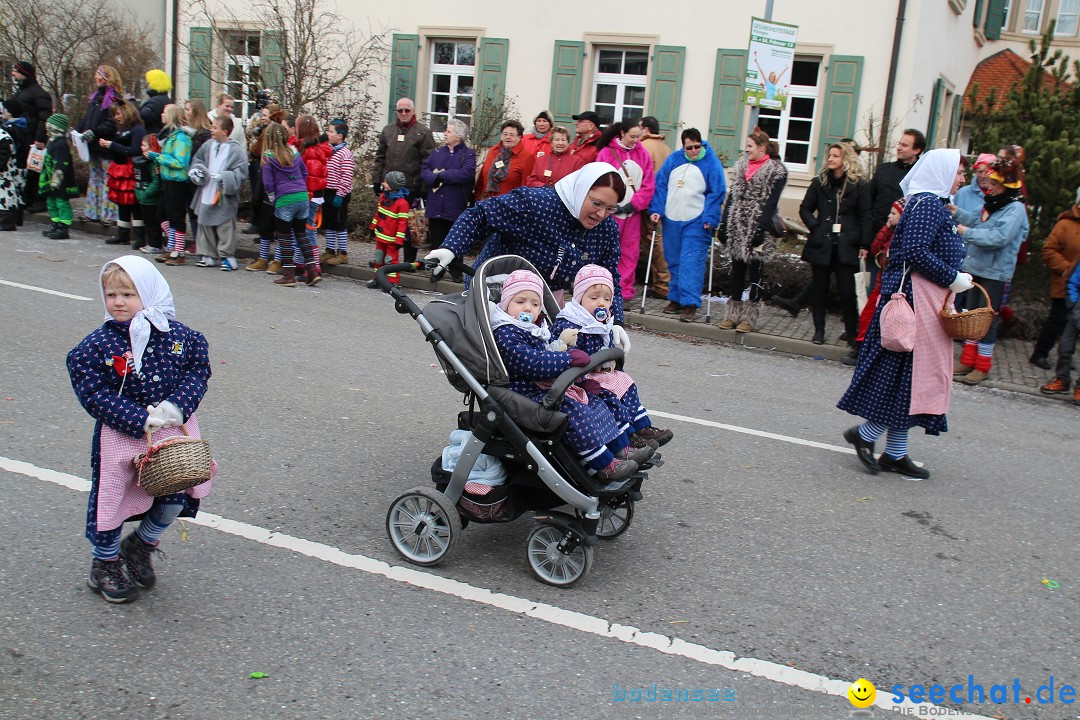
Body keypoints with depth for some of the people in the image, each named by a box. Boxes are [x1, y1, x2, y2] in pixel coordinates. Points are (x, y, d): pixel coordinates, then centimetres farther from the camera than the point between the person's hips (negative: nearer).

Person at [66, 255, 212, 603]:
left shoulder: (179, 335, -5)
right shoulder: (96, 345, -11)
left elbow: (198, 373, -2)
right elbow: (94, 394, -15)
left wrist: (176, 407, -20)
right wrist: (142, 421, -23)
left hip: (174, 431, 2)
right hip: (121, 436, -2)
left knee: (175, 498, 7)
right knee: (112, 498, 9)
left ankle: (140, 546, 37)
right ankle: (105, 565, 33)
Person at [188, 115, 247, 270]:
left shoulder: (236, 150, -11)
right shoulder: (208, 145, 7)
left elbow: (239, 174, -15)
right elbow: (196, 161, 17)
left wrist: (223, 177, -24)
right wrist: (197, 171, -2)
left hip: (224, 198, -7)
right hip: (206, 195, 7)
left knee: (225, 228, -1)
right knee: (206, 226, 14)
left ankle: (227, 257, 9)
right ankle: (209, 256, 24)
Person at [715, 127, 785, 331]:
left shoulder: (776, 170, -5)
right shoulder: (743, 165, 14)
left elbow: (770, 203, -12)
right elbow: (733, 196, 14)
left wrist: (760, 230, -19)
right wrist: (725, 224, 8)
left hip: (758, 229, -6)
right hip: (737, 229, 6)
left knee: (755, 272, 0)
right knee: (737, 270, 9)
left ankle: (749, 317, 5)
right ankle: (732, 314, 14)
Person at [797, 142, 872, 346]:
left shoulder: (858, 185, 0)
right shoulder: (819, 183, 6)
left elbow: (865, 217, 1)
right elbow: (805, 209, 11)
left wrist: (864, 245, -5)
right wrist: (815, 227, -4)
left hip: (846, 246, -2)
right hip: (822, 245, 3)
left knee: (847, 291, -4)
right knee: (820, 289, 9)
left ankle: (852, 333, 8)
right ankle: (819, 330, 20)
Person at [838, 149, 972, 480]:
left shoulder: (931, 204, 18)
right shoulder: (927, 204, -12)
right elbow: (916, 252, -22)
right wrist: (952, 278, -15)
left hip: (928, 299, 11)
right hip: (918, 298, -11)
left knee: (913, 374, 10)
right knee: (915, 370, -7)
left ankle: (895, 453, 15)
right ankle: (865, 434, 3)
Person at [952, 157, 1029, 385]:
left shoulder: (1015, 209, -13)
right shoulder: (991, 203, 9)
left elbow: (998, 238, -24)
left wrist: (966, 232, -22)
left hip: (995, 272, -7)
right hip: (976, 267, 7)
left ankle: (982, 366, 10)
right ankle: (968, 360, 22)